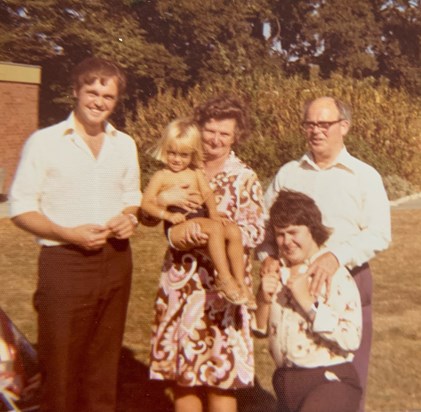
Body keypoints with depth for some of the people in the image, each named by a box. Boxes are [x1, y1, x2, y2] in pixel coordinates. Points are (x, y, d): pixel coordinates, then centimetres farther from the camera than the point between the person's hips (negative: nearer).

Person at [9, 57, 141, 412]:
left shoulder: (125, 144, 8)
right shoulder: (44, 142, -5)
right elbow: (20, 208, -6)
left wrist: (129, 217, -5)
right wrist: (68, 234, -20)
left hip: (115, 262, 4)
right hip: (64, 264, -4)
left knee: (104, 363, 16)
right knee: (61, 365, 4)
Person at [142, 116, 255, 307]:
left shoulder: (196, 173, 20)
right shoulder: (161, 176, 7)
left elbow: (207, 193, 7)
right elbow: (146, 203, -5)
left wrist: (213, 213, -12)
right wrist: (168, 215, -19)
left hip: (201, 219, 5)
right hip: (178, 228, -5)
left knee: (234, 231, -19)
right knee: (215, 228, -31)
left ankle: (240, 282, -17)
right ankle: (224, 278, -29)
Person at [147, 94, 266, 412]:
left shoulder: (244, 178, -1)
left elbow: (256, 232, -11)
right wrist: (163, 198, -14)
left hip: (221, 287, -3)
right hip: (180, 284, 4)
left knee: (220, 373, 3)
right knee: (180, 368, 11)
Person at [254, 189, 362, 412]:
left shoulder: (335, 275, -11)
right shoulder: (277, 272, 7)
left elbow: (351, 339, -20)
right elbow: (260, 330, 12)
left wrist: (308, 301, -21)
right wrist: (263, 300, -6)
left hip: (330, 380, -6)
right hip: (284, 381, 6)